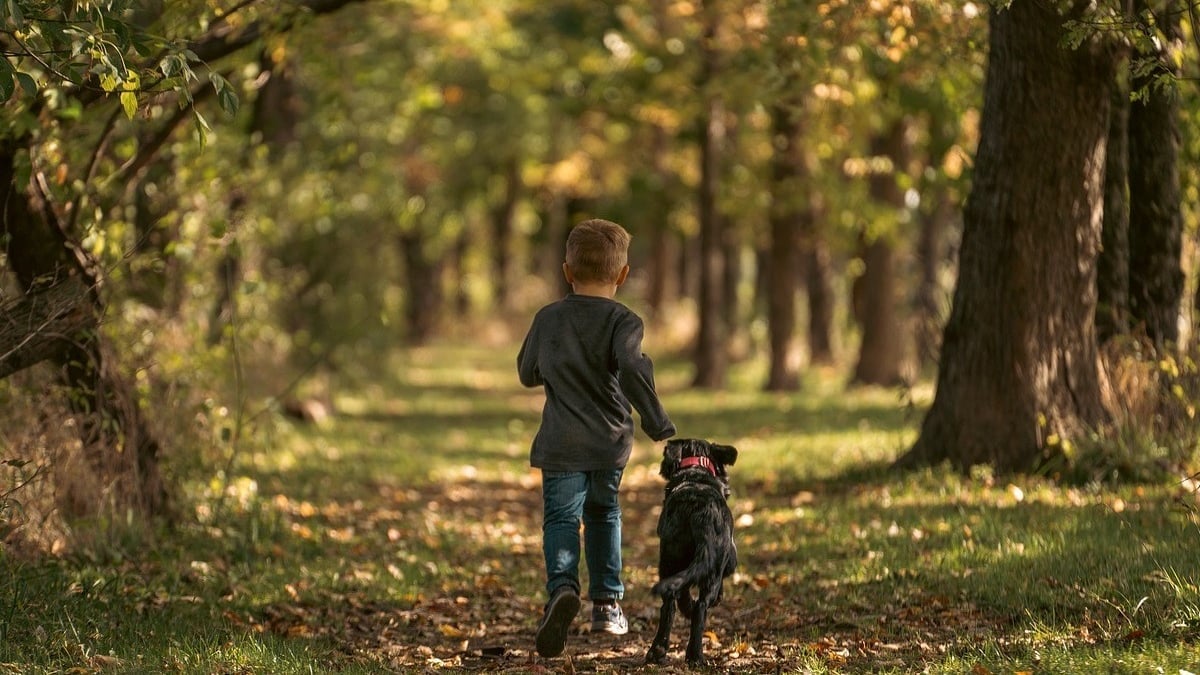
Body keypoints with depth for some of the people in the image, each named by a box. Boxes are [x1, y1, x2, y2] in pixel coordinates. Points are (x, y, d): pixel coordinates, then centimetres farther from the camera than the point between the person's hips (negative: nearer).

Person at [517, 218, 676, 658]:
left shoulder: (547, 319, 4)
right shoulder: (623, 322, -6)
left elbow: (528, 373, 16)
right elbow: (632, 371, -23)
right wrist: (660, 427, -19)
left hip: (561, 444, 0)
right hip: (611, 443, 0)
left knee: (561, 518, -4)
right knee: (603, 515, 21)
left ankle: (563, 586, -32)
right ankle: (607, 601, 21)